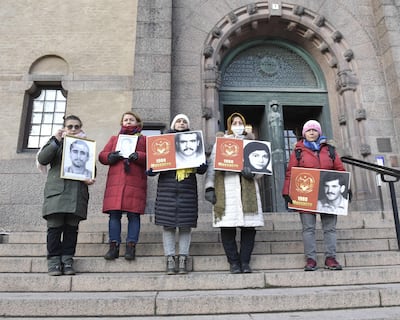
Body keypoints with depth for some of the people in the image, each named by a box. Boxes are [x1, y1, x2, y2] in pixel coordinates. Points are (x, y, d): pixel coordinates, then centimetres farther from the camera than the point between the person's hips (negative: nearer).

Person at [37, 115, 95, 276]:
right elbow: (42, 159, 1)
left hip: (78, 192, 1)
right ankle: (53, 261, 4)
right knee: (55, 226, -3)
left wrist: (90, 178, -6)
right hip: (57, 190, -1)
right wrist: (55, 140, -6)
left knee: (71, 228, 0)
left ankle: (67, 260, 7)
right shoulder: (56, 142, 16)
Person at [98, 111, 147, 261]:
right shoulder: (114, 138, 25)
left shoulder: (144, 139, 17)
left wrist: (138, 156, -14)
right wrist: (111, 156, -6)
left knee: (133, 215, -6)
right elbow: (102, 156, 16)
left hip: (135, 183, -2)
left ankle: (131, 247, -2)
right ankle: (114, 246, 1)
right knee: (114, 214, -4)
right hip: (115, 182, 2)